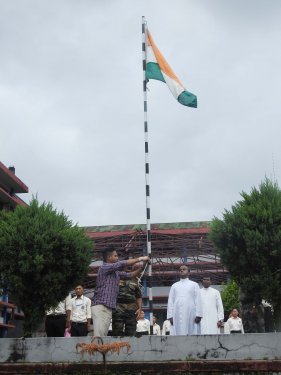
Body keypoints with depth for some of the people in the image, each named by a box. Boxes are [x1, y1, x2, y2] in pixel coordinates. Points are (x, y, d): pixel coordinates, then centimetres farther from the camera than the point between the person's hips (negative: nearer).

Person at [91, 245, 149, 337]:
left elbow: (129, 275, 22)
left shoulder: (115, 272, 20)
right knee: (99, 335, -16)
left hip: (109, 308, 8)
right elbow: (123, 264, -12)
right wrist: (140, 259, -4)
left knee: (104, 336, 2)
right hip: (100, 307, -8)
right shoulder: (104, 267, -5)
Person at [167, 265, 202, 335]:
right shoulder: (174, 286, 19)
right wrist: (170, 316, 0)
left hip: (191, 315, -1)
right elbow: (170, 301, 13)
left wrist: (198, 315, -7)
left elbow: (198, 300, 5)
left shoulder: (194, 285, 13)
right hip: (177, 316, 1)